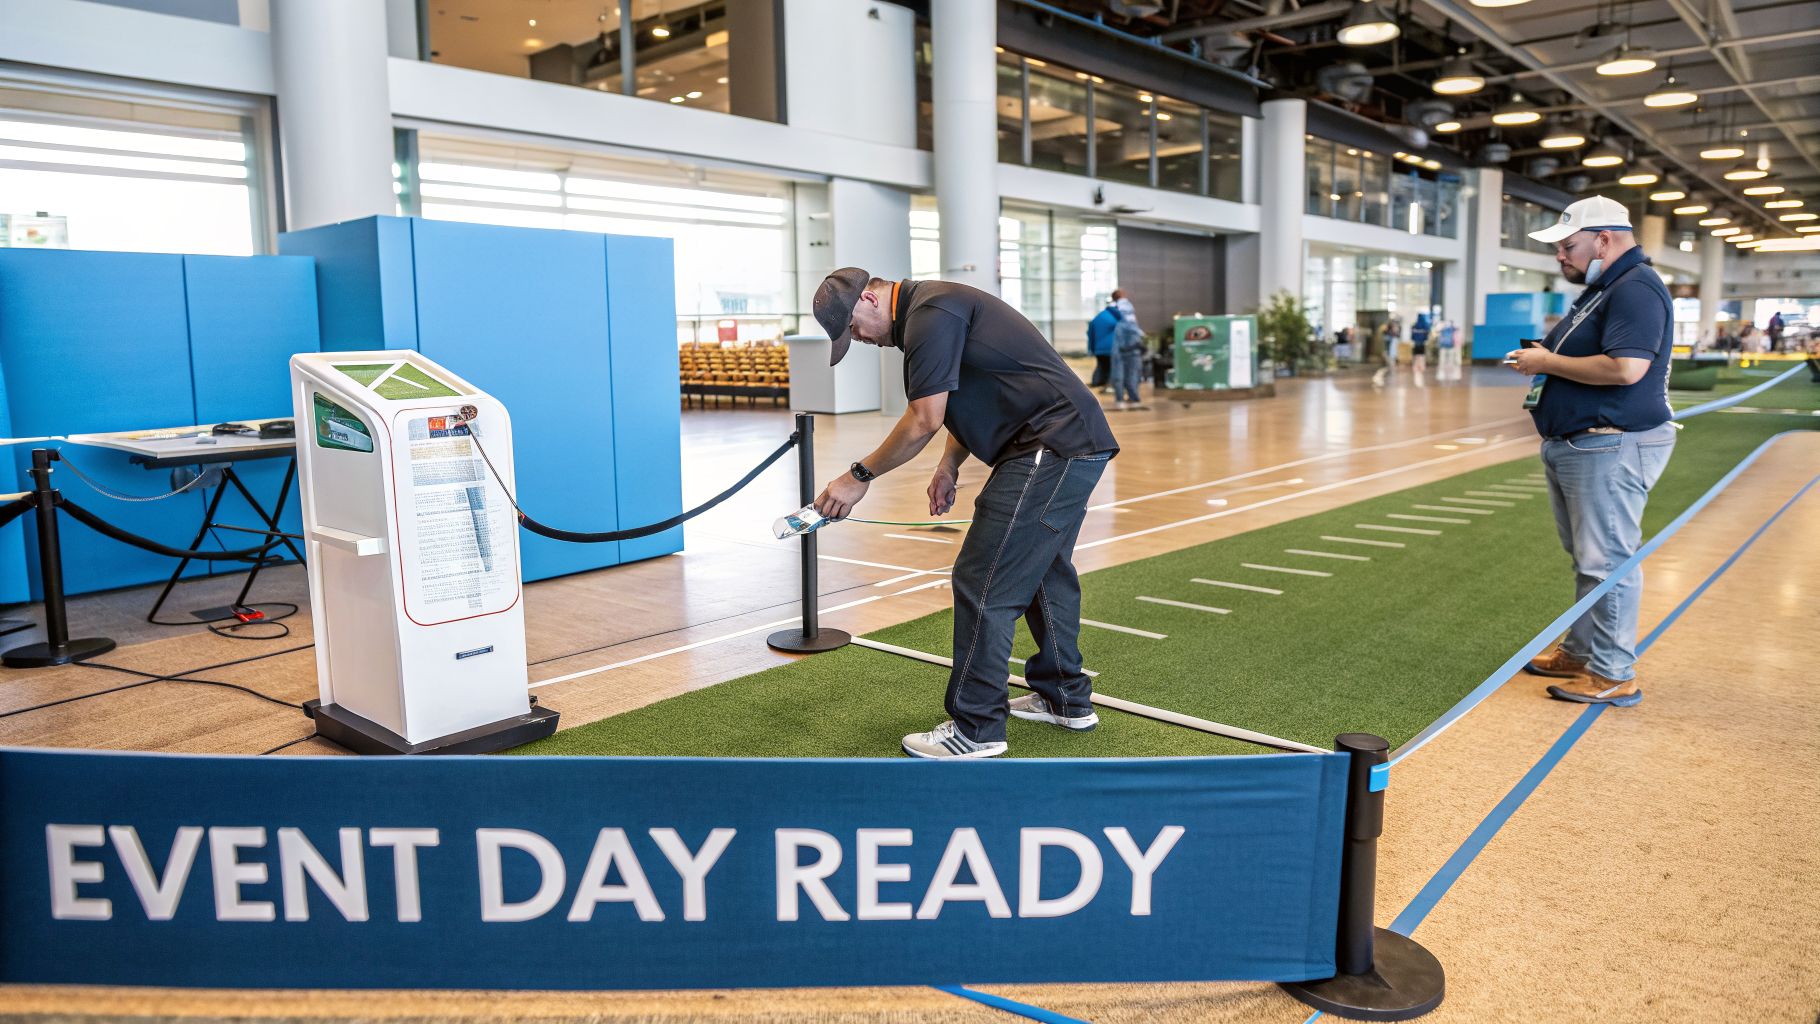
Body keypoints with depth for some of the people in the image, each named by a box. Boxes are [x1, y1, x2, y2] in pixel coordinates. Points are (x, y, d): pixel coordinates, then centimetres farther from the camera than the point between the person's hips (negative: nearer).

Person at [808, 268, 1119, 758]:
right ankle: (1067, 699, 34)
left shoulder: (929, 313, -14)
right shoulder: (935, 305, 19)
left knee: (984, 584, -7)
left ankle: (976, 730, 2)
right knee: (1046, 570, 22)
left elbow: (924, 421, -16)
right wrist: (949, 465, 13)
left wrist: (860, 475, -7)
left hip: (1052, 449, -11)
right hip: (1076, 442, 11)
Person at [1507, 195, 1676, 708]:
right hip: (1574, 447, 11)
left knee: (1608, 561, -6)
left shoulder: (1636, 288, -16)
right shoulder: (1601, 288, 18)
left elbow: (1625, 367, -29)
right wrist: (1542, 358, 9)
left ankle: (1614, 674, 2)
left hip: (1612, 449, -11)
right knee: (1588, 559, 18)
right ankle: (1581, 652, 30)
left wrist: (1549, 362, -18)